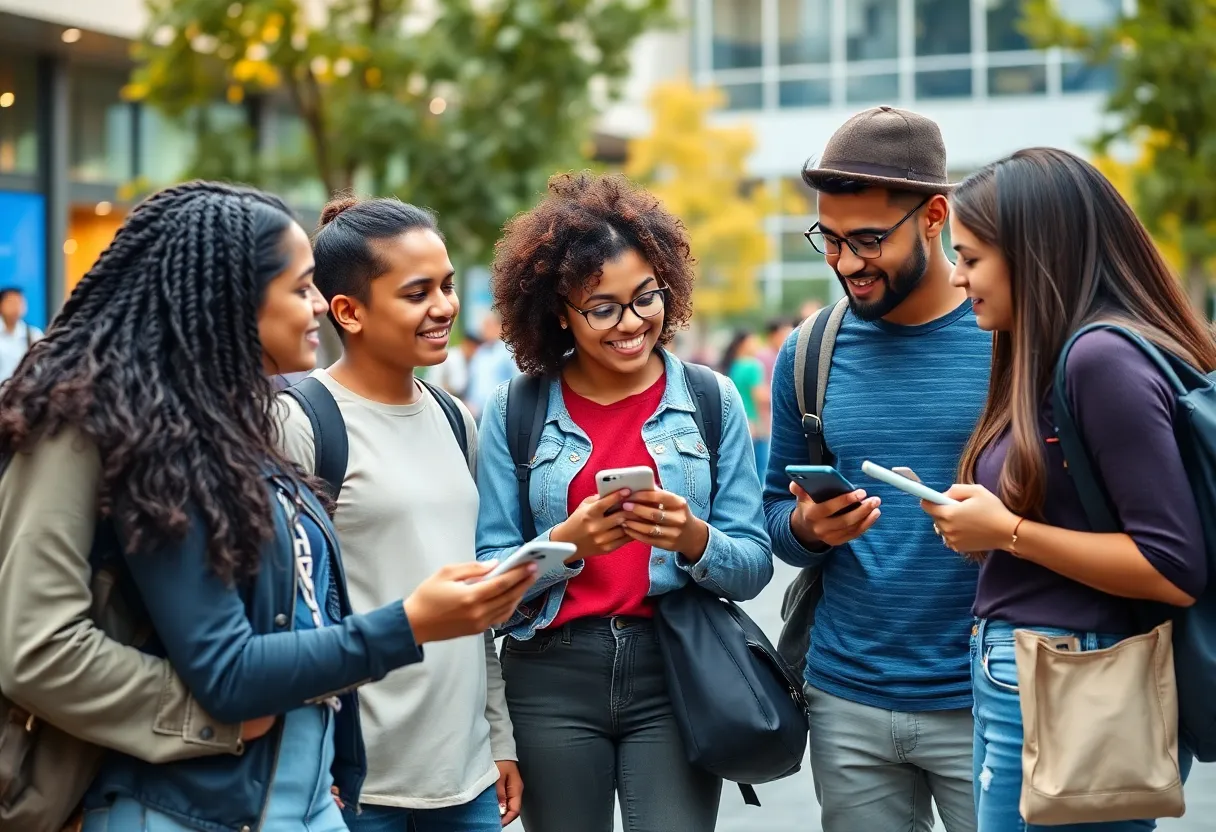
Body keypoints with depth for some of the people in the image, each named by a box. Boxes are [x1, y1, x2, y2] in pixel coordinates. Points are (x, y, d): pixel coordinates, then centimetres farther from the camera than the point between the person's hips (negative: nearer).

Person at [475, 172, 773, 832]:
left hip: (676, 675, 0)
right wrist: (564, 544, -19)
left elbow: (753, 567, 1)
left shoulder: (712, 400, 2)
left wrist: (695, 540, -18)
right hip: (551, 680, 0)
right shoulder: (514, 410, 0)